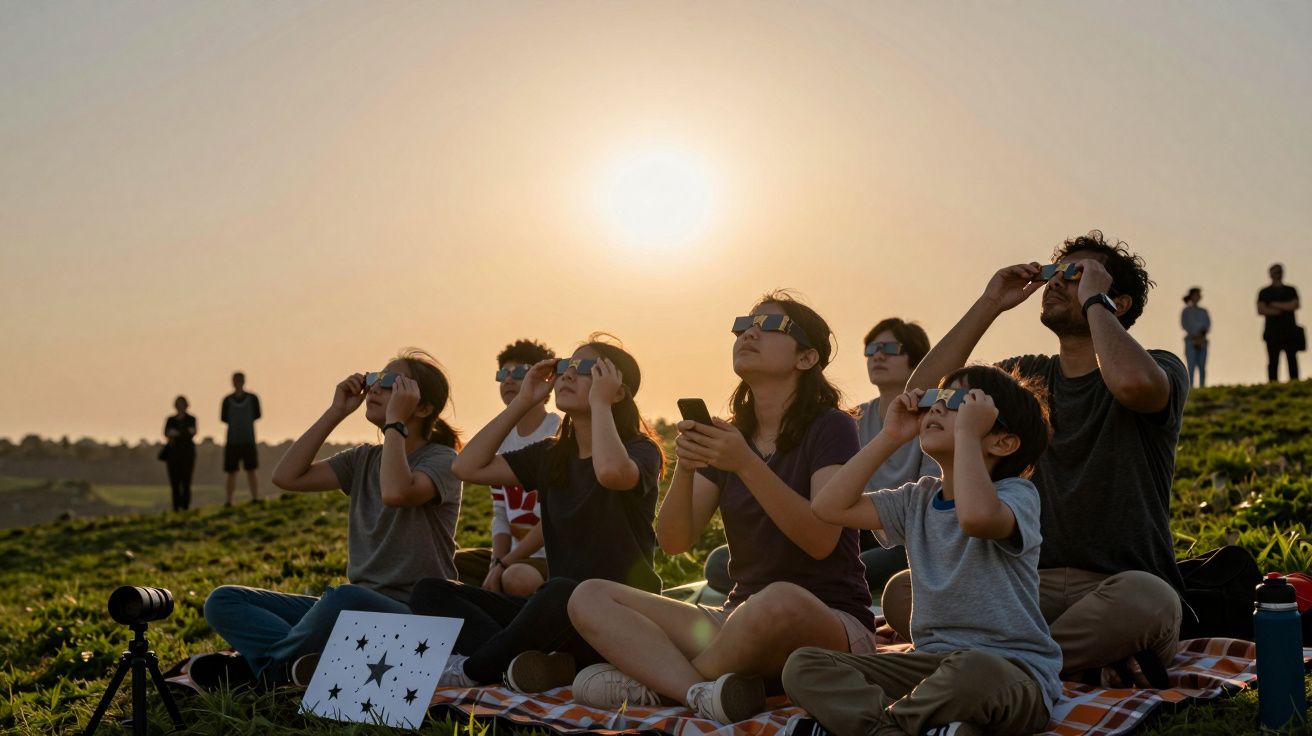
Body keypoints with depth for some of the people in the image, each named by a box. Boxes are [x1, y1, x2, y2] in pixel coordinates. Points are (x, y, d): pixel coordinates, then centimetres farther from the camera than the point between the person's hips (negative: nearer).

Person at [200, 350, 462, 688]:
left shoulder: (441, 460, -4)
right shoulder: (364, 459, 16)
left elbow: (396, 492, -27)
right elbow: (286, 476, 2)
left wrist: (395, 421, -15)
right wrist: (336, 412, 4)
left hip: (417, 618, -7)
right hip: (357, 610, 7)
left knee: (345, 598, -42)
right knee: (222, 601, 0)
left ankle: (269, 665, -14)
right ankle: (298, 663, -25)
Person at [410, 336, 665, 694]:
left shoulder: (642, 450, -4)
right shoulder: (551, 455, 15)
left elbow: (611, 471, -30)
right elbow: (468, 467, 8)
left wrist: (599, 402, -15)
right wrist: (522, 402, 8)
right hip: (558, 611, 7)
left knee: (561, 591, -41)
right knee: (430, 591, -3)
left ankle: (473, 670, -15)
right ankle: (518, 661, -28)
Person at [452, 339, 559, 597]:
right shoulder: (502, 440, 12)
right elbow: (501, 516, 10)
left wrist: (504, 564, -17)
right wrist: (497, 563, -8)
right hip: (515, 555, 7)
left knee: (517, 578, -37)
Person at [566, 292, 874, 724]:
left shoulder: (830, 428, -4)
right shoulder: (726, 438, 12)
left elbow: (821, 540, -18)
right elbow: (674, 542, 2)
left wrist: (746, 464, -26)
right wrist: (685, 468, -16)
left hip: (833, 626, -5)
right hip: (740, 620, 6)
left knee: (779, 600, -42)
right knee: (589, 598, -9)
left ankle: (655, 681, -15)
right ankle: (702, 691, -32)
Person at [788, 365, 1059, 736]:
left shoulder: (1016, 494, -8)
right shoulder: (918, 499, 13)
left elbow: (977, 515, -33)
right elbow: (829, 506, 7)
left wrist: (966, 432, -20)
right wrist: (889, 438, 5)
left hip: (1011, 670, -6)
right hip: (933, 662, 6)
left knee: (970, 669, -43)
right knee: (803, 665, -12)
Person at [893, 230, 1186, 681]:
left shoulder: (1161, 370, 0)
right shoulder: (1029, 376, 15)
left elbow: (1133, 381, -28)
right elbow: (923, 392, 2)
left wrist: (1093, 298, -12)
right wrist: (989, 304, 2)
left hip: (1120, 583, -4)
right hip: (1036, 583, 4)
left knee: (1145, 600, -41)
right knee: (902, 592, -19)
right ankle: (1083, 660, -22)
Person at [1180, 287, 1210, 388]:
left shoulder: (1203, 311, 16)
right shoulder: (1186, 311, 5)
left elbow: (1208, 324, 5)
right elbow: (1184, 324, -6)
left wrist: (1201, 335, -13)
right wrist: (1195, 336, -15)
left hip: (1202, 342, 4)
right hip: (1190, 341, -4)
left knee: (1202, 367, -2)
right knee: (1191, 367, -11)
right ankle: (1190, 389, -14)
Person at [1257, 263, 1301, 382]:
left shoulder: (1291, 290, 16)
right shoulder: (1264, 292, 10)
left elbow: (1295, 305, -2)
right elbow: (1260, 310, -4)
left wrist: (1276, 305, -2)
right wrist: (1280, 310, -6)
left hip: (1290, 331, 2)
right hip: (1273, 331, -2)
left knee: (1292, 359, -4)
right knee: (1273, 361, -5)